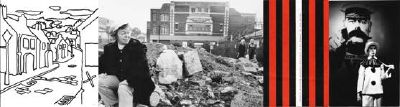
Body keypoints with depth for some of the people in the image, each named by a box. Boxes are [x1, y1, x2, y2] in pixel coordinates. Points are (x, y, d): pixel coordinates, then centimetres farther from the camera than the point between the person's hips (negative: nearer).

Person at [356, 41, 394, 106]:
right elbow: (360, 78, 3)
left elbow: (382, 77, 7)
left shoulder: (380, 63, 12)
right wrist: (359, 92, -2)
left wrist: (389, 70, -7)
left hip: (378, 91, 3)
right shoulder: (364, 64, 5)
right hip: (367, 91, -3)